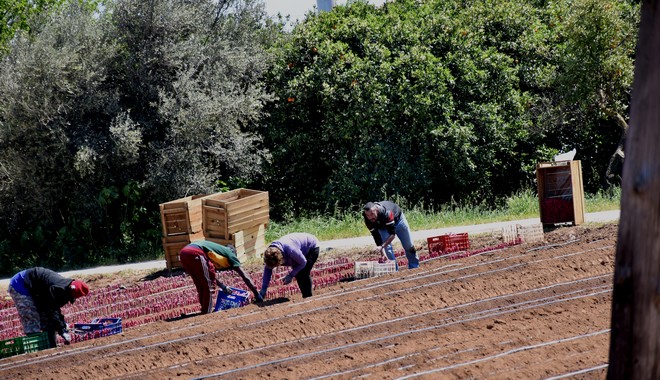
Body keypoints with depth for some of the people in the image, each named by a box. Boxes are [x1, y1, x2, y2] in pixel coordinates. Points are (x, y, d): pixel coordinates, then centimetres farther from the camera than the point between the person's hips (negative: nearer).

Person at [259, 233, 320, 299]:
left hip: (312, 247, -7)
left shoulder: (290, 250, -43)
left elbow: (303, 263, -25)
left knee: (303, 274, -16)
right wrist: (263, 290, -11)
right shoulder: (270, 253, -23)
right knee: (297, 274, 2)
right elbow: (267, 270, -10)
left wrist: (290, 276, -25)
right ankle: (305, 296, 18)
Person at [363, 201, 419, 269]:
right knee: (387, 247, -14)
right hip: (382, 226, 2)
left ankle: (414, 267, 24)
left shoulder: (386, 212, -47)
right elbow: (376, 237, -30)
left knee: (408, 245, 6)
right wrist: (383, 254, -37)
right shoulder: (368, 220, -34)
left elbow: (392, 233, -44)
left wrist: (382, 246, -55)